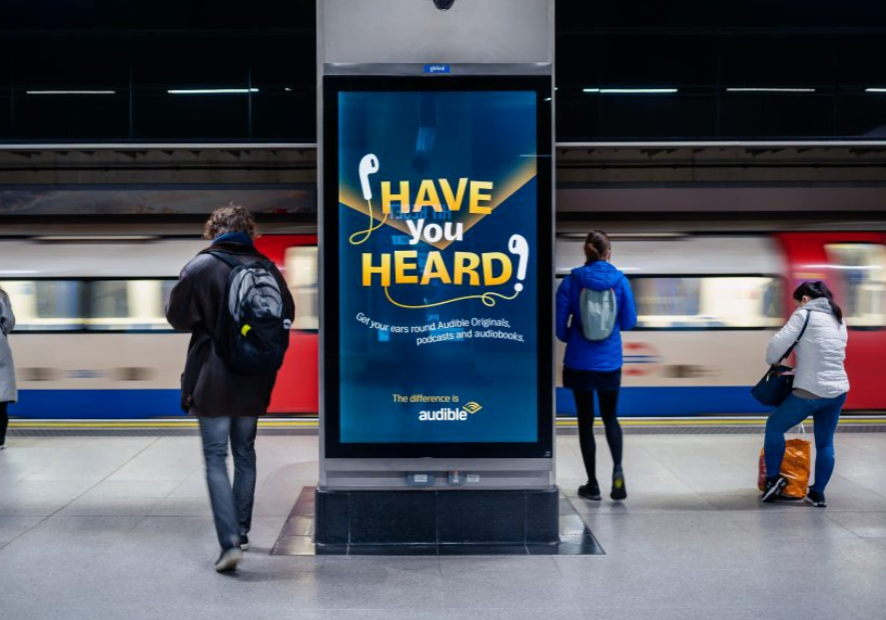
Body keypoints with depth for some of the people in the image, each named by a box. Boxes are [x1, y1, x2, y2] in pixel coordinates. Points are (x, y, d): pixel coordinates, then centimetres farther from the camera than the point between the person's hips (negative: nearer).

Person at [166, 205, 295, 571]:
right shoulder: (267, 269, 1)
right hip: (253, 382, 4)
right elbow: (287, 317, 7)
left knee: (216, 459, 0)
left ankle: (230, 542, -9)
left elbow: (177, 315, -5)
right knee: (245, 455, 18)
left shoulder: (201, 267, -10)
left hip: (212, 381, -4)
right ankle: (241, 532, 29)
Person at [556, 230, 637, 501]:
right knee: (610, 418, 17)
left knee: (585, 420, 10)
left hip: (579, 362, -1)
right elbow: (629, 322, 1)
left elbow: (560, 323, -5)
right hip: (610, 362, 1)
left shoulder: (572, 281, -8)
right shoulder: (620, 281, -5)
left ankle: (592, 484, 15)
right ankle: (617, 468, -7)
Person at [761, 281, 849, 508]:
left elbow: (778, 344, -14)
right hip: (838, 391, 7)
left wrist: (772, 361, 6)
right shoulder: (838, 320, 16)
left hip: (811, 391, -7)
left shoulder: (804, 315, -7)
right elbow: (832, 357, 17)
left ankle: (773, 478, 12)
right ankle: (818, 494, 19)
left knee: (774, 426, 12)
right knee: (825, 442, 15)